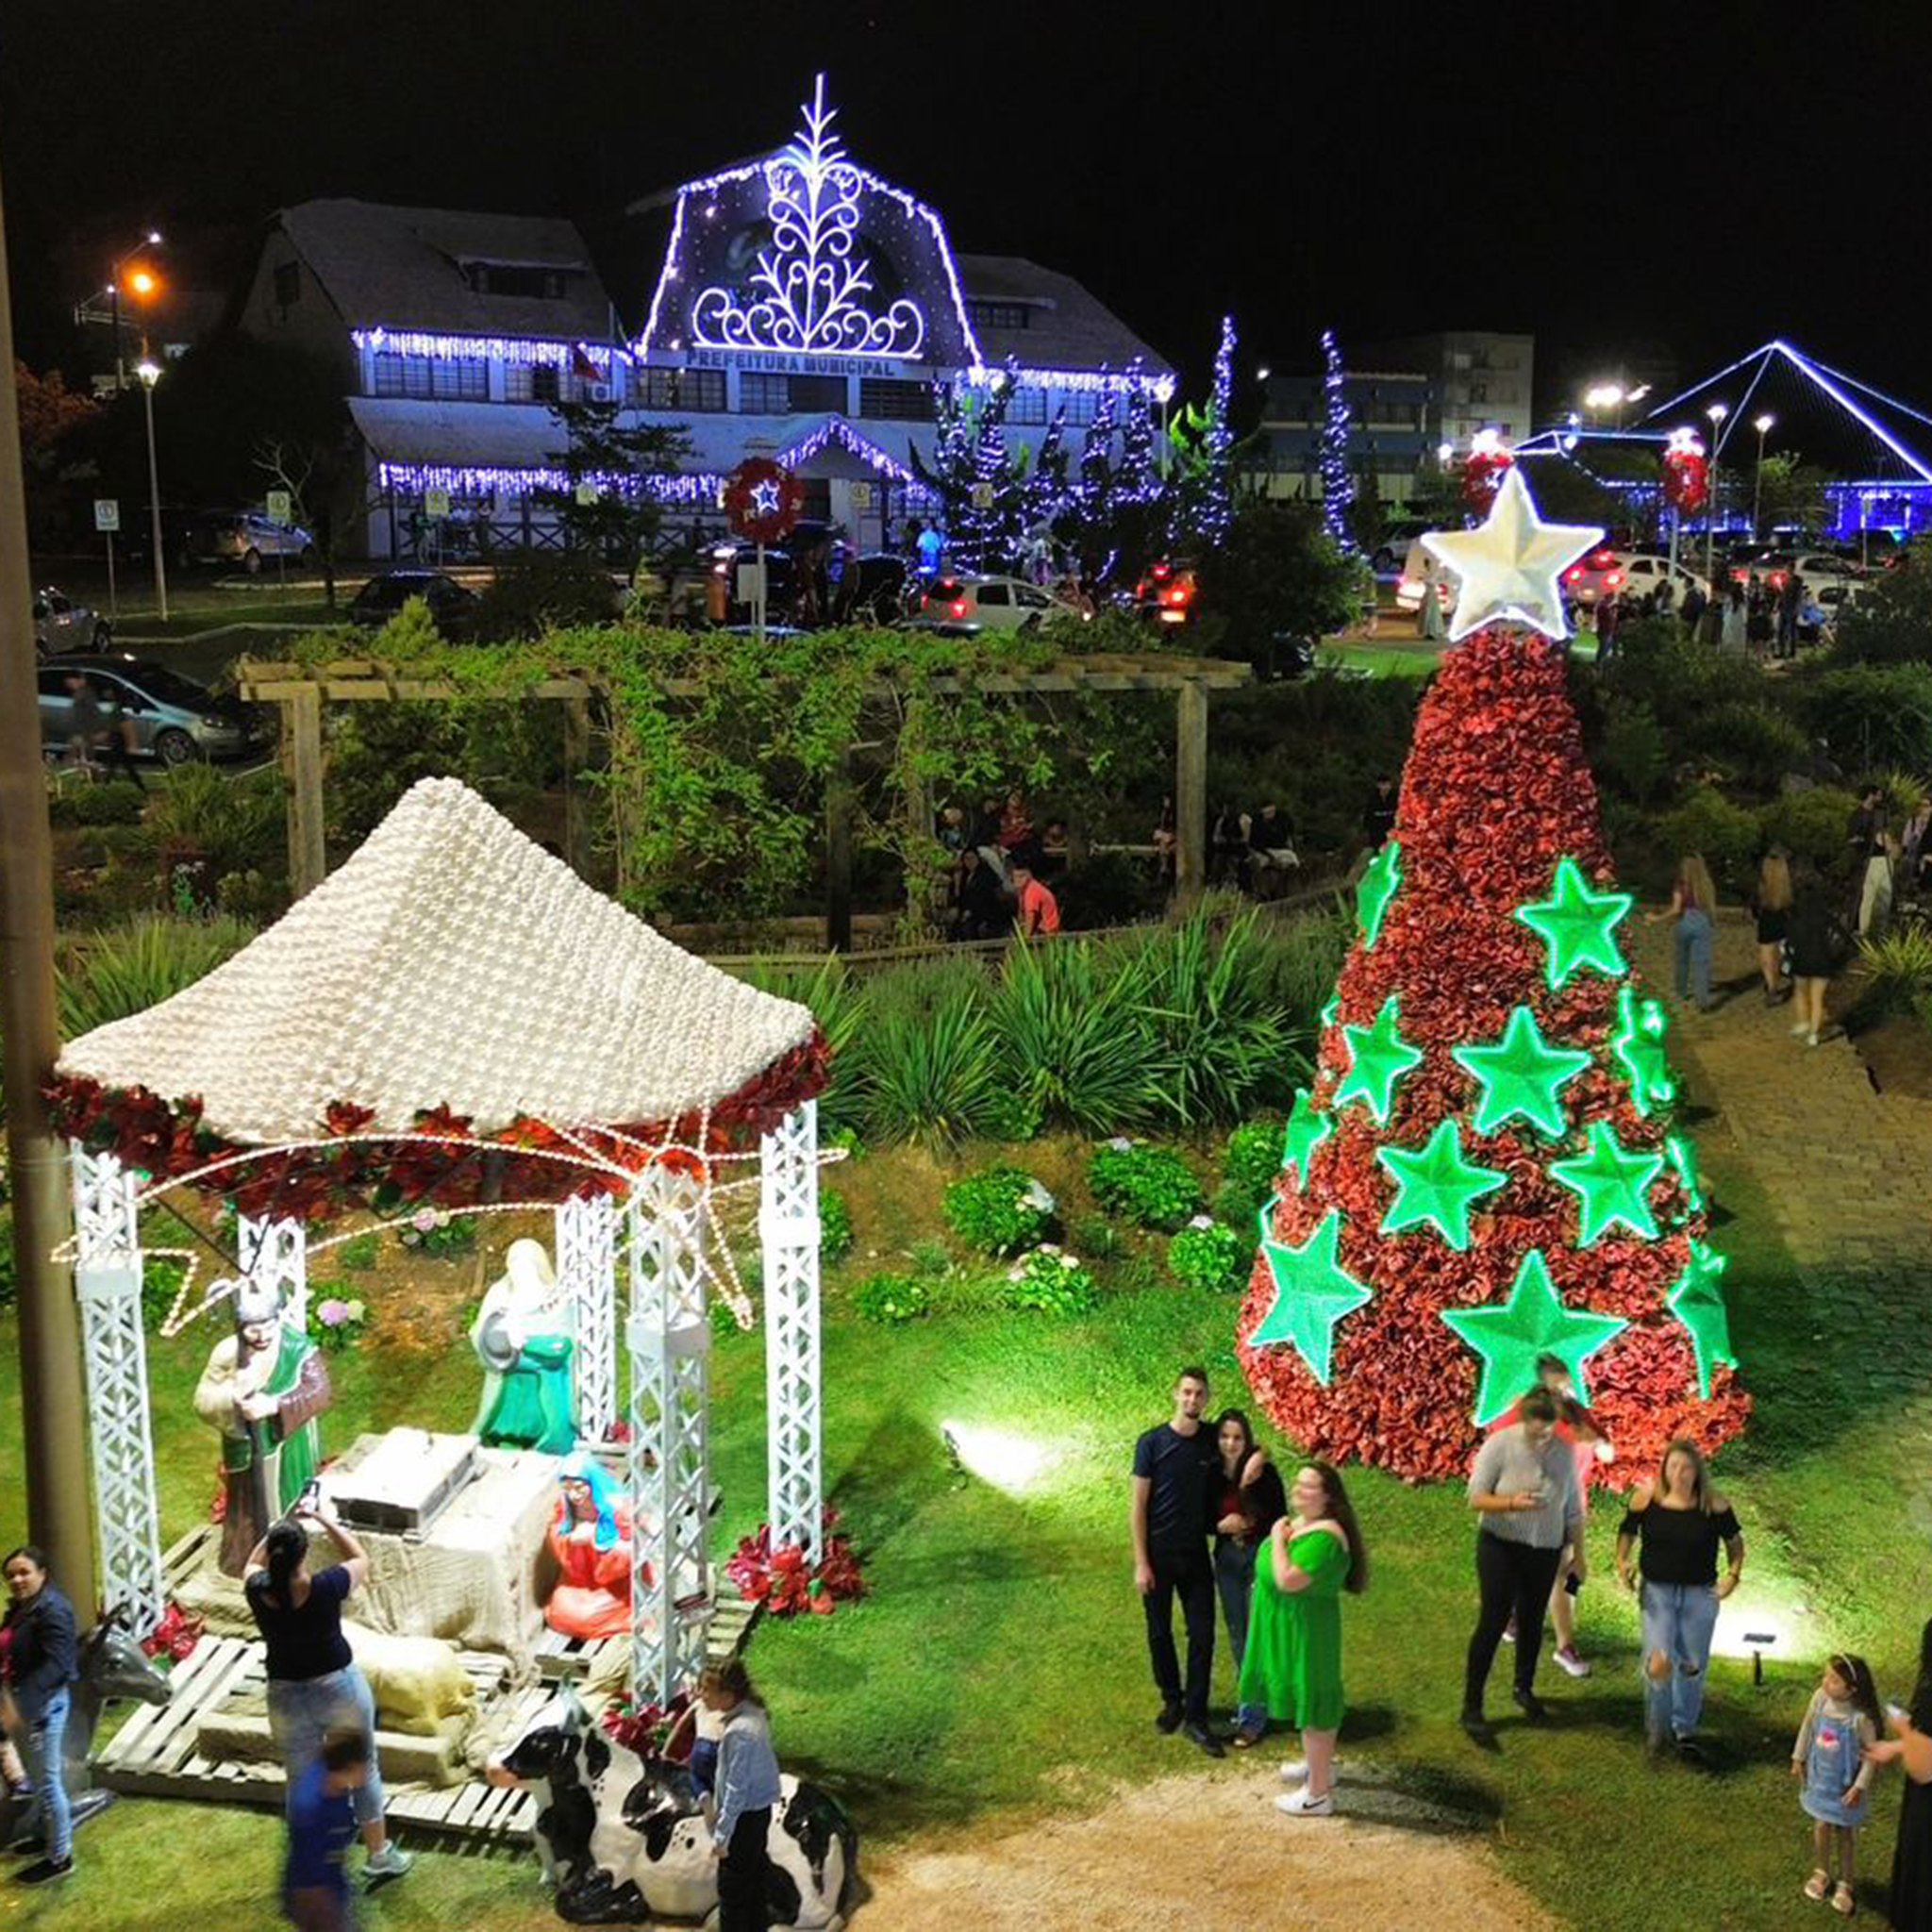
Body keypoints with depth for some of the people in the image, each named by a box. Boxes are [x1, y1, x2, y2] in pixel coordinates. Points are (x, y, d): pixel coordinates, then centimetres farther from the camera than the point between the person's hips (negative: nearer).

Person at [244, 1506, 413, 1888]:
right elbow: (360, 1558, -4)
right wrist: (326, 1520, -1)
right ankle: (380, 1856, 27)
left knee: (301, 1781, 17)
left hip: (286, 1696, 2)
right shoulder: (324, 1588, -26)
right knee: (362, 1771, 16)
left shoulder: (259, 1593, -19)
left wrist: (284, 1525, 3)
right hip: (339, 1688, -2)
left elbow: (254, 1561, 7)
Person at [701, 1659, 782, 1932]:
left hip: (744, 1817, -9)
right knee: (754, 1877, 22)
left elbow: (736, 1789, -25)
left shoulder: (739, 1732, -30)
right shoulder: (754, 1714, -2)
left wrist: (721, 1835, -17)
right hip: (760, 1810, 9)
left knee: (732, 1889, 7)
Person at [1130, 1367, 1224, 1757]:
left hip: (1196, 1553, 2)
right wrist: (1141, 1563, -12)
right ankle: (1172, 1701, 30)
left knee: (1202, 1634, 0)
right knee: (1160, 1633, 11)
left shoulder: (1212, 1442, -3)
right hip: (1158, 1553, -2)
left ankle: (1195, 1718, 7)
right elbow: (1138, 1505, -9)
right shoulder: (1152, 1443, -11)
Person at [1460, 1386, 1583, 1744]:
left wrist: (1578, 1554, 11)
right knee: (1493, 1621, -7)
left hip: (1545, 1551, 4)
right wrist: (1512, 1503, -32)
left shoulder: (1564, 1452, -4)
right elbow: (1475, 1498, -15)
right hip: (1501, 1547, -4)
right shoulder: (1499, 1445, -16)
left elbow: (1573, 1509, 7)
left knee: (1532, 1622, 14)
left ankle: (1524, 1689, 38)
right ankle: (1472, 1707, -2)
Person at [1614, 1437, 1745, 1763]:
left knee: (1693, 1666, 12)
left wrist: (1733, 1575, -6)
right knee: (1658, 1662, -13)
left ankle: (1685, 1732, 33)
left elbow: (1734, 1541, 7)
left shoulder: (1714, 1506, -9)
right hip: (1657, 1591, -1)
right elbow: (1627, 1532, 7)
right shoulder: (1646, 1498, -9)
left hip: (1700, 1594, 1)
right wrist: (1622, 1562, -7)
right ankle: (1656, 1730, 11)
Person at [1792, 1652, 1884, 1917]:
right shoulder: (1820, 1698, -16)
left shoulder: (1862, 1717, -29)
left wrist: (1860, 1786, -15)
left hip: (1846, 1784, -4)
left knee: (1845, 1832, 12)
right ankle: (1822, 1872, 41)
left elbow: (1871, 1754, -17)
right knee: (1821, 1826, 17)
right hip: (1820, 1776, 4)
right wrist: (1799, 1758, 10)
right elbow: (1807, 1728, 1)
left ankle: (1846, 1883, 32)